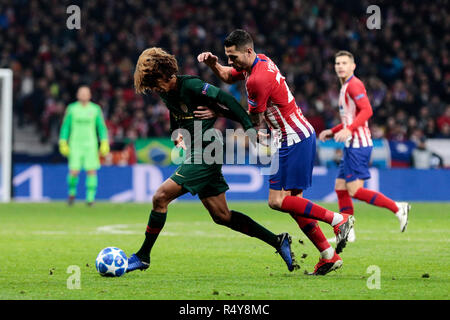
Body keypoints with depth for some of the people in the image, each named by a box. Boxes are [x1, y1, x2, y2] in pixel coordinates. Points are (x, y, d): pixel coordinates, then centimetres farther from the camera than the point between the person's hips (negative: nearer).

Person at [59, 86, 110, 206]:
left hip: (90, 145, 1)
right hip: (75, 145, -1)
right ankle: (72, 192, 18)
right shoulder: (71, 108, 3)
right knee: (74, 172, -9)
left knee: (92, 171, -8)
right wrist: (63, 143, 0)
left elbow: (102, 127, 7)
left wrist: (104, 144, -2)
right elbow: (65, 127, 6)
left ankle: (90, 198, -2)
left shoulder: (96, 109, 4)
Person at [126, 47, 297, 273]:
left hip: (205, 155, -10)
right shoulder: (167, 93, 10)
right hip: (196, 155, 10)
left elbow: (226, 100, -18)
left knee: (161, 197, -13)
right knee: (221, 216, 9)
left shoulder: (190, 86, -15)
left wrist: (250, 128, -23)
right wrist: (177, 135, 8)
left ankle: (143, 257, -3)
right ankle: (278, 241, 14)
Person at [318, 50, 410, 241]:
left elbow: (367, 111, -23)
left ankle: (397, 208, -11)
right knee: (340, 188, 9)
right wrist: (332, 132, 27)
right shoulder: (345, 87, 21)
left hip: (358, 145, -10)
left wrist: (349, 130, -31)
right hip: (351, 145, 10)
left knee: (355, 190, -14)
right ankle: (347, 232, 12)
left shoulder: (354, 85, -10)